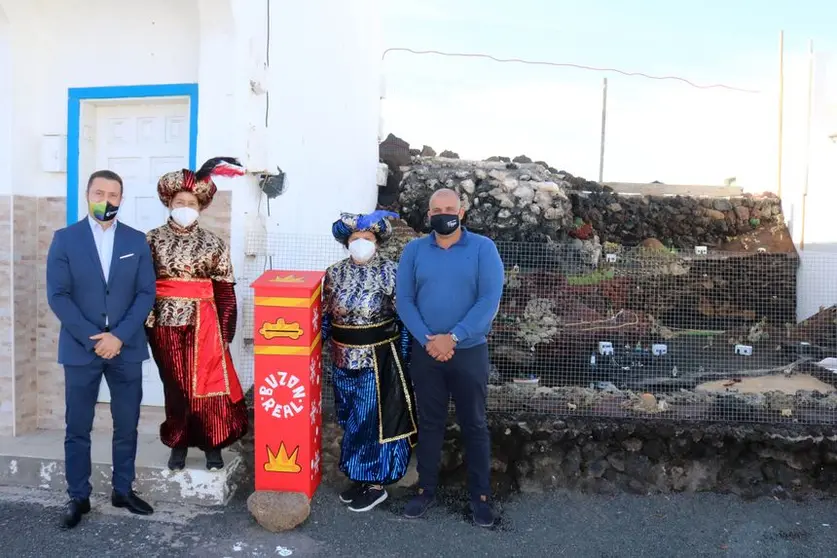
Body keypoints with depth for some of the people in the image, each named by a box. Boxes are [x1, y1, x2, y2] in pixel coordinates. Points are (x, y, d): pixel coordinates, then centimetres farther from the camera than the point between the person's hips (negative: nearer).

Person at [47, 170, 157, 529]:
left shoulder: (137, 240, 4)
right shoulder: (65, 239, -1)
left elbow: (146, 293, 0)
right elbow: (57, 296, -6)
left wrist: (119, 336, -12)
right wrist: (92, 338, -14)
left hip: (126, 348, 1)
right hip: (80, 348, -1)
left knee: (127, 425, 9)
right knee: (77, 428, 7)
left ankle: (123, 490, 24)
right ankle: (78, 497, 21)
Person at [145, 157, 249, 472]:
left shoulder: (213, 243, 0)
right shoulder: (153, 239, 2)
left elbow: (225, 290, -1)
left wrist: (225, 333, -4)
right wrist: (147, 319, -9)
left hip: (203, 322, -1)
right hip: (166, 321, 1)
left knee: (206, 383, 1)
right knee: (175, 384, 9)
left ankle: (212, 445, 15)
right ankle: (179, 443, 23)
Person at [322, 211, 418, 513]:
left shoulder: (390, 274, -8)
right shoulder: (334, 273, 2)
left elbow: (405, 319, -5)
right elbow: (325, 317, 8)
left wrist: (402, 360, -7)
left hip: (379, 360, -4)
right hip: (344, 359, 4)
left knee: (375, 419, 2)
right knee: (351, 420, 13)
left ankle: (376, 483, 17)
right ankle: (359, 476, 30)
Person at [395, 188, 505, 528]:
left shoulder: (483, 248, -4)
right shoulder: (413, 250, 3)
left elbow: (490, 300, -12)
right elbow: (403, 300, -2)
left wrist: (453, 337, -18)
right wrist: (426, 340, -14)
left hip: (470, 352, -2)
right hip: (425, 352, 2)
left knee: (474, 425, 8)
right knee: (429, 423, 13)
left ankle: (480, 496, 22)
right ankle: (425, 490, 27)